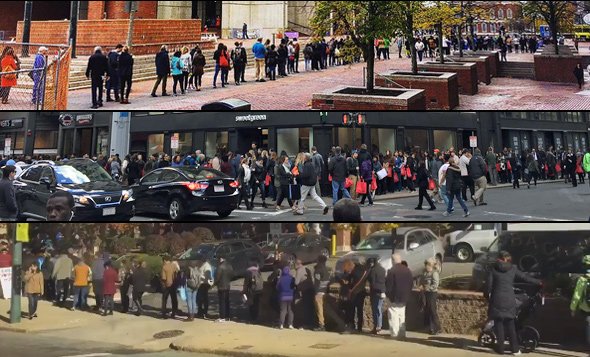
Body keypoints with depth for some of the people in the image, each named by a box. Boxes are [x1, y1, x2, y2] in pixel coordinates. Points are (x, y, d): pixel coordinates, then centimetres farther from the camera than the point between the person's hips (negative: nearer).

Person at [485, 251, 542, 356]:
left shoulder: (493, 269, -1)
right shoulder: (513, 269, 4)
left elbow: (489, 284, -3)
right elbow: (525, 278, 10)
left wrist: (487, 295, 12)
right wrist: (538, 282, 22)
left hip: (497, 300, -2)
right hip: (510, 300, 2)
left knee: (499, 324, 5)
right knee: (510, 324, 10)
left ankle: (500, 348, 6)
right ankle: (515, 349, 11)